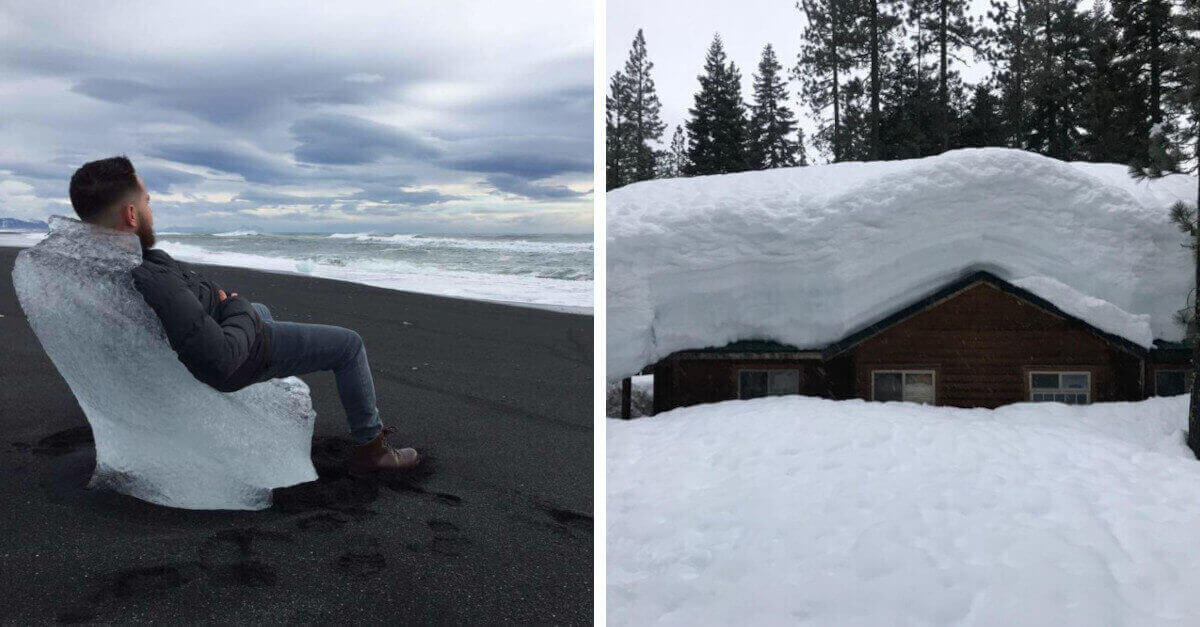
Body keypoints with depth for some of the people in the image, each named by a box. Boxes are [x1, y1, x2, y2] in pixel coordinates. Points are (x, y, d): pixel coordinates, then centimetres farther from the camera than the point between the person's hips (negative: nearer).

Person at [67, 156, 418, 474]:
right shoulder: (153, 282, -41)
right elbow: (220, 362, -39)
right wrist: (239, 308, -19)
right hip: (237, 358, -9)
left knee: (261, 310, 39)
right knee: (350, 344, 5)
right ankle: (369, 447, 17)